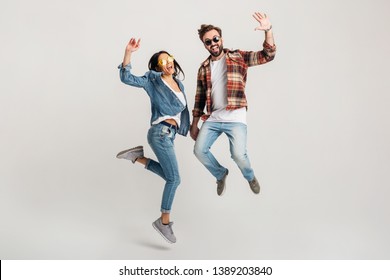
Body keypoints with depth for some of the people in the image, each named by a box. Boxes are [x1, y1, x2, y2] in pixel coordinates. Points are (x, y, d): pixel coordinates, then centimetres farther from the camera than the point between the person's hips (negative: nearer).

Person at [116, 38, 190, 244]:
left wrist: (190, 125, 23)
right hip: (160, 132, -8)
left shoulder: (178, 83, 18)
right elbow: (126, 78, -13)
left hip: (170, 133, 8)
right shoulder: (153, 80, -1)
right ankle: (164, 222, 2)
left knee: (169, 175, 17)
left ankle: (137, 157, 20)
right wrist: (128, 53, -23)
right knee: (174, 178, -9)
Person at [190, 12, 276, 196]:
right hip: (212, 119, 4)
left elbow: (267, 56, -6)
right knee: (199, 150, -5)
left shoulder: (238, 57, 3)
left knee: (239, 154, -18)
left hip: (235, 118, -4)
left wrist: (268, 30, -22)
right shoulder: (203, 68, 12)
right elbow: (199, 98, 16)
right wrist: (194, 124, 15)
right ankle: (221, 175, 24)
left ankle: (250, 177, 18)